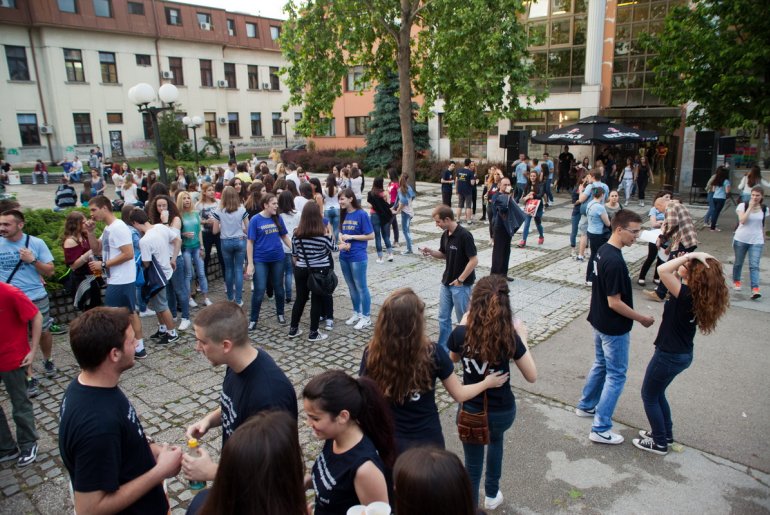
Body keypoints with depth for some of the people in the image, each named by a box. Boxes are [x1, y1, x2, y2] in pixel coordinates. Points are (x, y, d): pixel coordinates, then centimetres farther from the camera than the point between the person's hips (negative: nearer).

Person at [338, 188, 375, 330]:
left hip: (358, 257, -6)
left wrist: (351, 237, -15)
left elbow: (371, 236, -12)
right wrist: (342, 243, -9)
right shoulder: (343, 214, 6)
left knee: (361, 287, 3)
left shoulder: (361, 214, -12)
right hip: (344, 256, 7)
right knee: (351, 287, 17)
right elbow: (341, 233, 12)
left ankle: (366, 317, 15)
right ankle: (357, 313, 31)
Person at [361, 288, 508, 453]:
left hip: (388, 440, 1)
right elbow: (459, 394, -9)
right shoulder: (433, 353, -23)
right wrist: (487, 383, 10)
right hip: (427, 440, -1)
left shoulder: (372, 354, -21)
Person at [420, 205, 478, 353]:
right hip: (446, 282, 8)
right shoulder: (445, 235, 4)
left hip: (461, 284, -8)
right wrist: (430, 252, -3)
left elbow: (474, 260, -21)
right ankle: (443, 348, 24)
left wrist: (460, 279, -18)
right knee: (443, 317, 13)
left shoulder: (464, 235, -21)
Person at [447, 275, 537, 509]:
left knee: (472, 465, 19)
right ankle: (492, 494, 48)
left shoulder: (460, 334, -18)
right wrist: (522, 338, -3)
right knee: (496, 440, 35)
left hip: (471, 411, -1)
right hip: (502, 412, 1)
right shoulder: (509, 337, -21)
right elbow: (532, 376, -8)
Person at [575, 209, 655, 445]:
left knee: (601, 365, 25)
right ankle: (600, 429, 9)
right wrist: (641, 319, -13)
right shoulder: (615, 262, -28)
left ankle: (586, 405, 41)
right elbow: (614, 302, -26)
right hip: (614, 328, -9)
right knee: (616, 375, 2)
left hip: (599, 322, 9)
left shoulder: (602, 251, 1)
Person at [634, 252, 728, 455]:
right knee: (657, 393, 26)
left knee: (649, 396, 13)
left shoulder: (686, 295, -30)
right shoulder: (696, 295, -6)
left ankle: (659, 443, 27)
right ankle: (665, 434, 42)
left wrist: (689, 255, -32)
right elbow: (674, 278, 13)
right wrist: (687, 258, -1)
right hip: (683, 354, 8)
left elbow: (662, 270, -42)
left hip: (669, 355, -8)